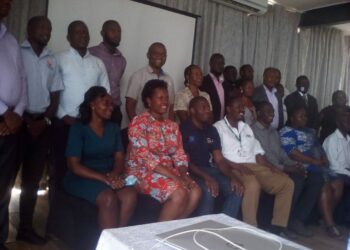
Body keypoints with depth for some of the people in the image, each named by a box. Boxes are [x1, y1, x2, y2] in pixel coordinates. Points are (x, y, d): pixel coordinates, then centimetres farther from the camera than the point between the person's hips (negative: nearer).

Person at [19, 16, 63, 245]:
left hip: (43, 124, 4)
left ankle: (26, 227, 18)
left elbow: (55, 95, 12)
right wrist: (25, 119, -10)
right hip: (19, 121, -4)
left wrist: (44, 120, -2)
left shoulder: (52, 60, 14)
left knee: (32, 178, 9)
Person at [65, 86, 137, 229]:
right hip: (82, 178, -4)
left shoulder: (113, 128, 12)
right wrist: (103, 178, -22)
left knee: (131, 195, -27)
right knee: (109, 198, -33)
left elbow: (119, 158, 7)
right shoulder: (78, 129, -4)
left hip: (110, 176, 4)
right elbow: (74, 166, -11)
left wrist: (114, 174, -17)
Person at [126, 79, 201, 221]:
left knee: (196, 192, -17)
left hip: (169, 172, 7)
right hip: (143, 172, -6)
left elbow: (179, 155, 9)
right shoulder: (139, 123, -9)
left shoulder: (172, 126, 12)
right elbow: (144, 157, -19)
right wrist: (175, 177, -23)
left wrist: (183, 175, -13)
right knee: (179, 194, -28)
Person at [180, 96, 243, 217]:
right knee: (208, 191, -33)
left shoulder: (211, 130, 11)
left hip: (208, 169, 6)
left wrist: (232, 177, -12)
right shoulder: (183, 129, -7)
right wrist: (206, 177, -26)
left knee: (236, 189, -15)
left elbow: (219, 159, 7)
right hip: (191, 172, -6)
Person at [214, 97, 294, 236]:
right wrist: (237, 166, -21)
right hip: (234, 169, -7)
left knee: (287, 183, -8)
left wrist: (272, 167, 3)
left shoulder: (246, 127, 24)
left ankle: (277, 227, -3)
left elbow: (258, 153, 19)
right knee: (253, 185, -38)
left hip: (255, 166, 7)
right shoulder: (218, 128, 2)